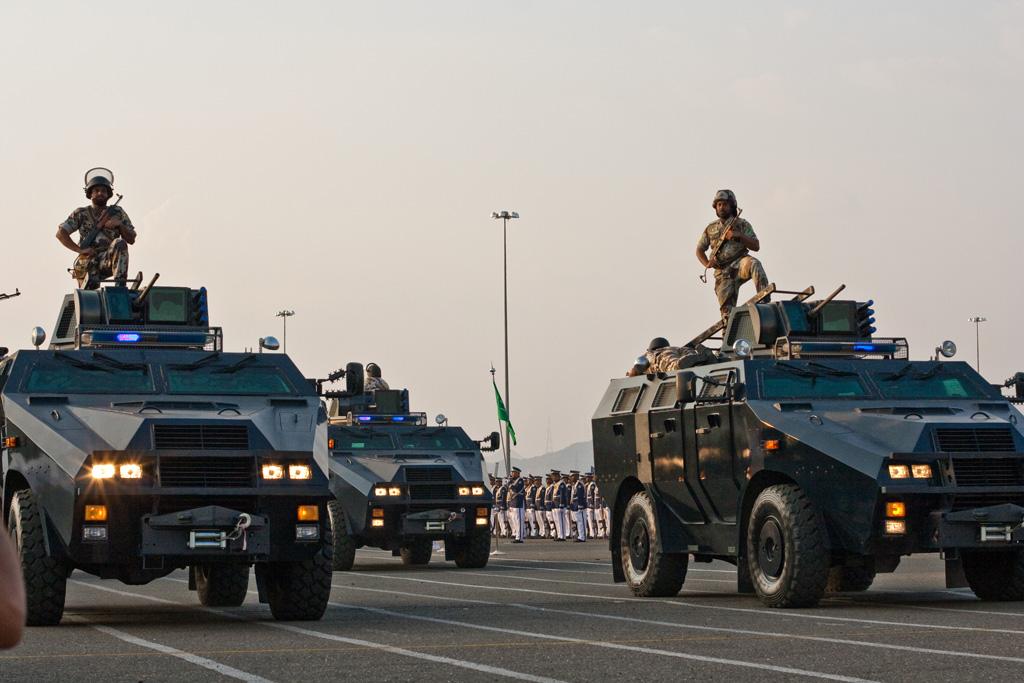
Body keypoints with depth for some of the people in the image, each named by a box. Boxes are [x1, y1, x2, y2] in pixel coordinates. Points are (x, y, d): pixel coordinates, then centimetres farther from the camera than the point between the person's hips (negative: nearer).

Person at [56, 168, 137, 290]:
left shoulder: (117, 213, 11)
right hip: (87, 265, 0)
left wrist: (119, 224, -9)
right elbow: (60, 233, -1)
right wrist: (80, 250, -12)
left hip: (108, 261, 0)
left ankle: (120, 286, -36)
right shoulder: (81, 214, 8)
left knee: (120, 243, -30)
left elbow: (131, 240, 9)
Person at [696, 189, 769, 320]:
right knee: (727, 309, -8)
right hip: (723, 271, 2)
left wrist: (738, 236, -15)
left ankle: (765, 300, -46)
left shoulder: (742, 224, 7)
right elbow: (700, 250, 23)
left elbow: (756, 246, 0)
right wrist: (707, 263, 2)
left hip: (739, 263, -2)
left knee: (754, 264, -37)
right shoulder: (711, 228, 17)